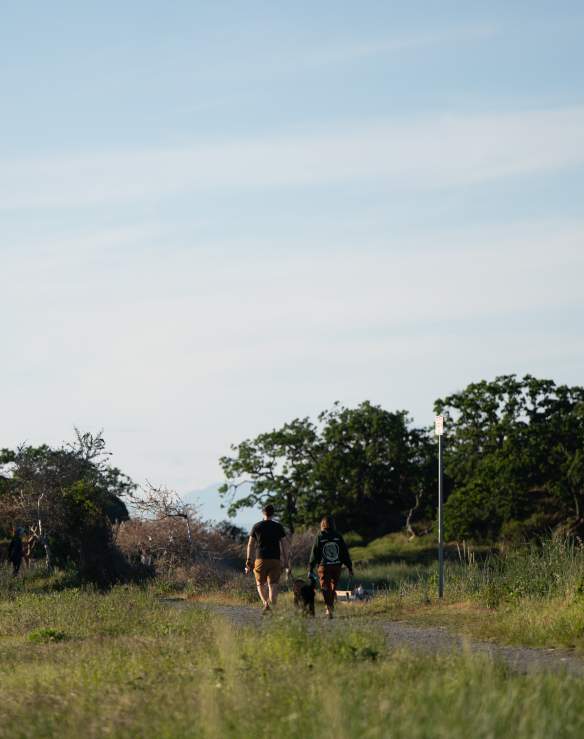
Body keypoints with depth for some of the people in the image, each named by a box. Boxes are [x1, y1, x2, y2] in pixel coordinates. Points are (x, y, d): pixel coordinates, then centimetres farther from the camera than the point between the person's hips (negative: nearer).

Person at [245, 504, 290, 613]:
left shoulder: (256, 527, 5)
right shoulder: (279, 527, 5)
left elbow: (250, 545, 5)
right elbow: (285, 545, 2)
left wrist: (249, 562, 9)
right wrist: (287, 562, 5)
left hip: (261, 559, 0)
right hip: (275, 559, 0)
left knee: (261, 584, 13)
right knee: (273, 585, 5)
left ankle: (265, 603, -10)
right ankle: (272, 607, -6)